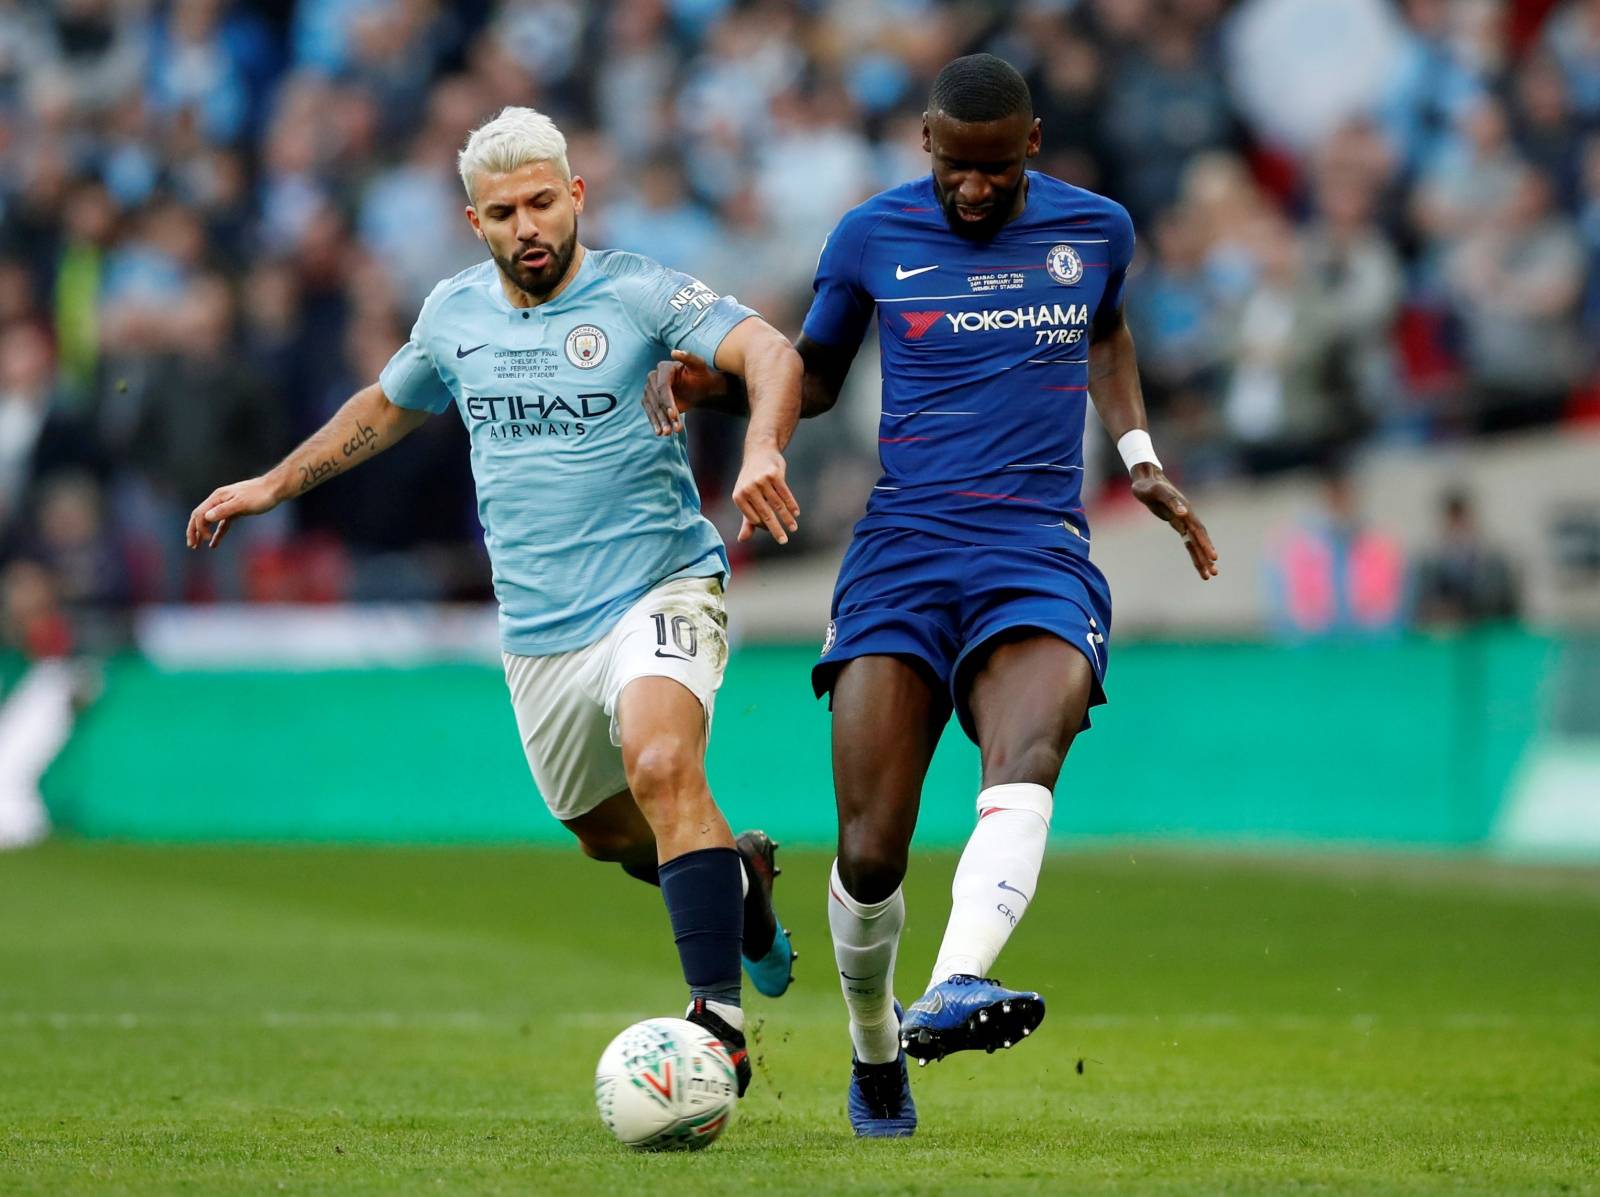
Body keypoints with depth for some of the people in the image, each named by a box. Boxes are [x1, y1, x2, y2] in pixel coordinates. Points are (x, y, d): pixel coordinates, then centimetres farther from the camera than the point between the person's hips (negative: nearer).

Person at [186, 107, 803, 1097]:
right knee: (608, 831, 18)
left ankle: (720, 1013, -34)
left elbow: (772, 353, -24)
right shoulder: (454, 314, 6)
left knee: (661, 766, -31)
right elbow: (388, 406, 27)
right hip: (538, 633, 6)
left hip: (659, 589, -6)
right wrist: (274, 485, 28)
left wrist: (761, 451, -44)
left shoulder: (640, 293, -10)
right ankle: (742, 874, 50)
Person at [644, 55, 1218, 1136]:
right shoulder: (873, 237, 6)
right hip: (903, 551, 0)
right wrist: (704, 381, 2)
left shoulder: (1095, 230, 9)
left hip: (1039, 557, 0)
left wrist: (1139, 455, 20)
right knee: (869, 852, -10)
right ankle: (875, 1059, 17)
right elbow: (814, 376, 20)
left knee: (1026, 768, -32)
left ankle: (954, 989, -54)